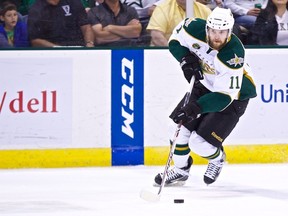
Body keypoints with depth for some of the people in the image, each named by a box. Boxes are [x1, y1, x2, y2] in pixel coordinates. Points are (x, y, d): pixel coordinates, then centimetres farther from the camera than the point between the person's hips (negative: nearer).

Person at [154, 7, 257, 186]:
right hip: (206, 84, 6)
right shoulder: (197, 29, -24)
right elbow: (175, 40, -2)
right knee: (179, 124, -1)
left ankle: (217, 159, 22)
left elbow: (224, 96, -37)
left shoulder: (234, 55, -38)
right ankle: (180, 170, 20)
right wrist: (186, 59, -21)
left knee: (200, 142, -13)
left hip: (234, 94, -6)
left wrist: (196, 107, -47)